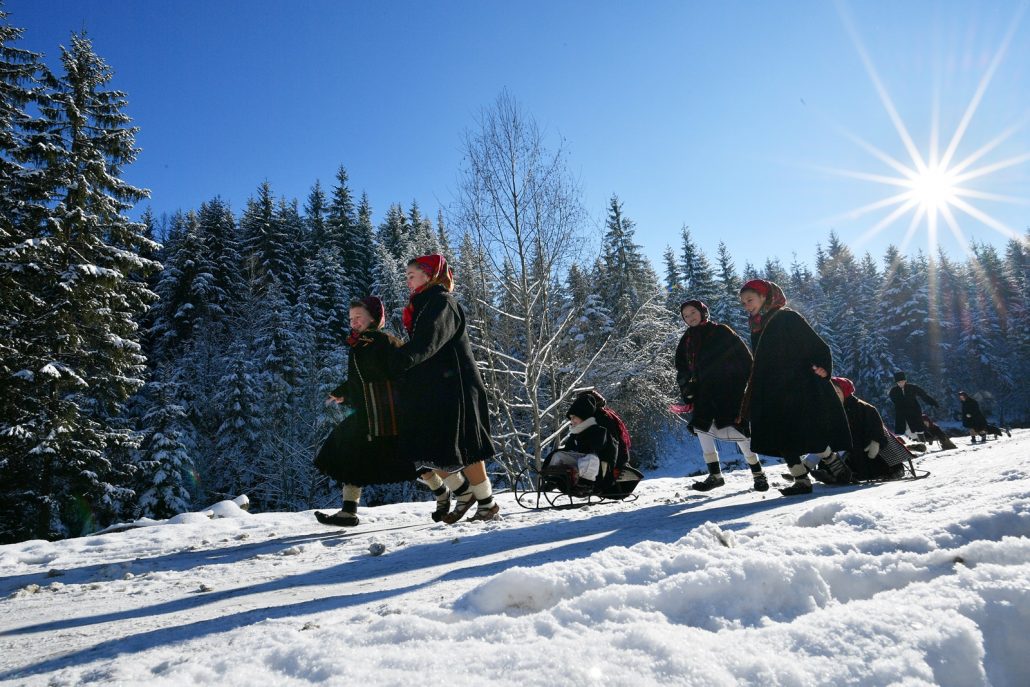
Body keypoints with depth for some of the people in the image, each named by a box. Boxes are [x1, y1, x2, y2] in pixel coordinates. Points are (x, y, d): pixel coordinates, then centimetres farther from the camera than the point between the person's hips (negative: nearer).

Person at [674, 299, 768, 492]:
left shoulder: (721, 331, -2)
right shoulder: (686, 340, 13)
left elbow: (744, 357, -3)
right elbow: (682, 371, 15)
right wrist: (687, 395, 8)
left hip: (730, 388, -5)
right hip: (705, 391, 6)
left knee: (736, 428, -11)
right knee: (701, 426, -2)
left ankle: (758, 472, 4)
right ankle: (715, 474, 9)